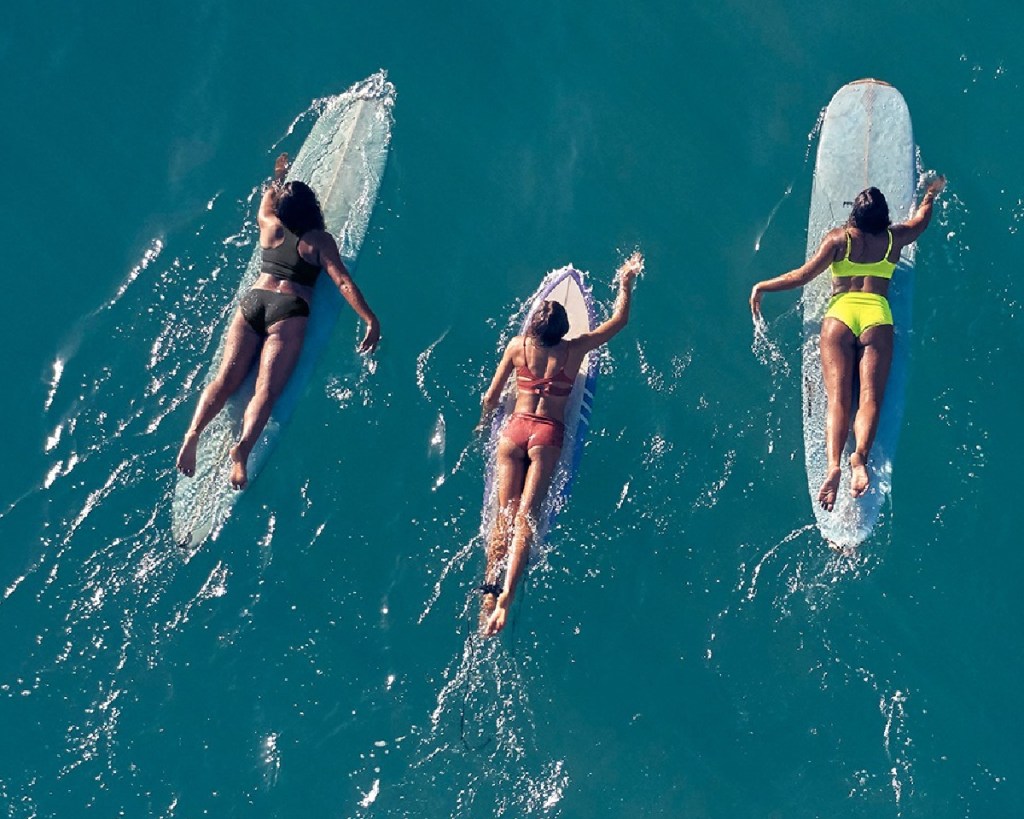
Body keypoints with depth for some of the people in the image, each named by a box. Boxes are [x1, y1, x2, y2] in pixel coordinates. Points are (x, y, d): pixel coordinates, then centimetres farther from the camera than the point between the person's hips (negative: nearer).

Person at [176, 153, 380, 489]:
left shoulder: (269, 225, 15)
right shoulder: (319, 240, 4)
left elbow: (267, 200, 38)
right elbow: (344, 283, -2)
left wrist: (278, 176, 58)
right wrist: (371, 321, 0)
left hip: (252, 301, 4)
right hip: (288, 311, -4)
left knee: (227, 377, -6)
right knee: (267, 388, -18)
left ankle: (193, 432, -27)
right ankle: (243, 446, -41)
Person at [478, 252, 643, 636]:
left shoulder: (518, 345, -1)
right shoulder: (576, 349, -2)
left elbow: (491, 397, 5)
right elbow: (619, 320, 11)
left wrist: (484, 420, 25)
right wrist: (626, 282, 23)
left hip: (514, 430, 1)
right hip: (548, 436, -1)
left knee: (504, 514, 2)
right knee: (526, 517, -7)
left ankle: (489, 591, -7)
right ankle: (506, 596, -22)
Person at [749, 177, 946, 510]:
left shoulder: (839, 237, 8)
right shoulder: (895, 238, 15)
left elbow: (804, 275, 3)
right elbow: (921, 218, 37)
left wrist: (761, 287, 15)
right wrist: (931, 193, 58)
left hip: (840, 314, -1)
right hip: (877, 317, 1)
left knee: (837, 399, -12)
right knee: (870, 397, -12)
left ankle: (832, 465, -33)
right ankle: (860, 456, -39)